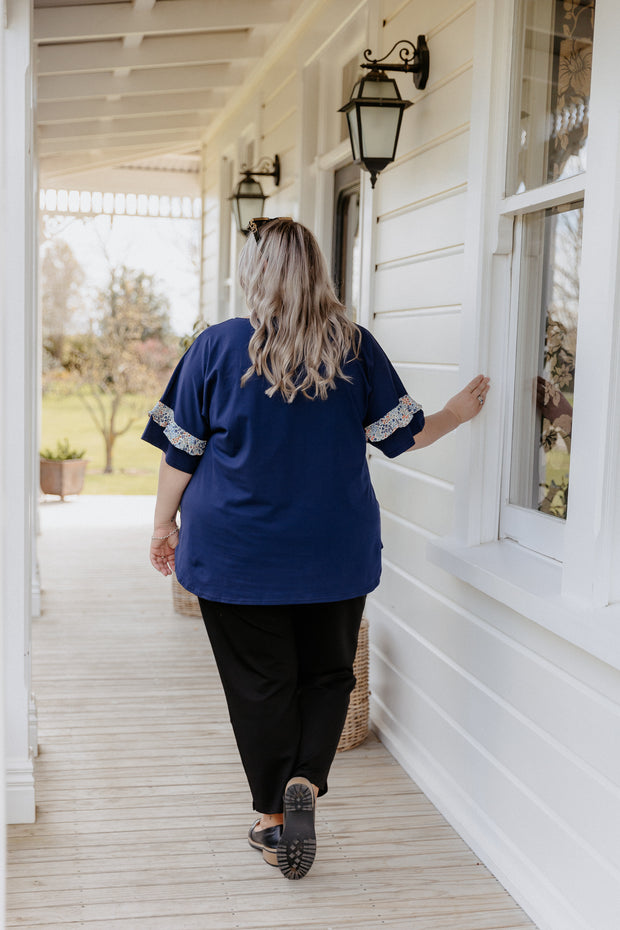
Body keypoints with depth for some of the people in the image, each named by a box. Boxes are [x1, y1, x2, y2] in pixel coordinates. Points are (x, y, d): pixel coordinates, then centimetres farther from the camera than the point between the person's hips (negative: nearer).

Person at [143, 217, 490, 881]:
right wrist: (460, 412, 21)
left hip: (237, 550, -1)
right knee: (328, 672, 16)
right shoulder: (354, 347, -3)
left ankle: (273, 820, 17)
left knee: (259, 683, 9)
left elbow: (181, 451, -3)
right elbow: (402, 434, 2)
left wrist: (164, 526, 10)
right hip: (334, 551, 1)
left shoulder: (217, 346, -6)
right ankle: (306, 781, -4)